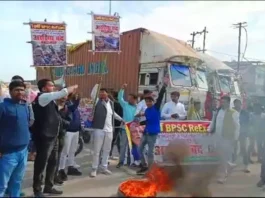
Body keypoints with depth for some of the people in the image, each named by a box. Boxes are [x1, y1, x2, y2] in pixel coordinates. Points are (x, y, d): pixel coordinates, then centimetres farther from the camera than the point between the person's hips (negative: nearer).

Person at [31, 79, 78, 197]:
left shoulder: (49, 98, 15)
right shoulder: (43, 97, -14)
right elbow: (64, 92, -20)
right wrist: (74, 87, -4)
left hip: (52, 135, 10)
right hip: (44, 136, -10)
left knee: (53, 162, 16)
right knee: (41, 163, 2)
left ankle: (48, 187, 30)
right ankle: (37, 189, 18)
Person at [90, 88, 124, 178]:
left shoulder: (111, 102, 12)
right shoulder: (97, 101, -2)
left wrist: (121, 119, 37)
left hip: (109, 130, 5)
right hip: (99, 129, -5)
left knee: (106, 150, 14)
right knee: (97, 151, 1)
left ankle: (104, 167, 29)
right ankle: (94, 169, 13)